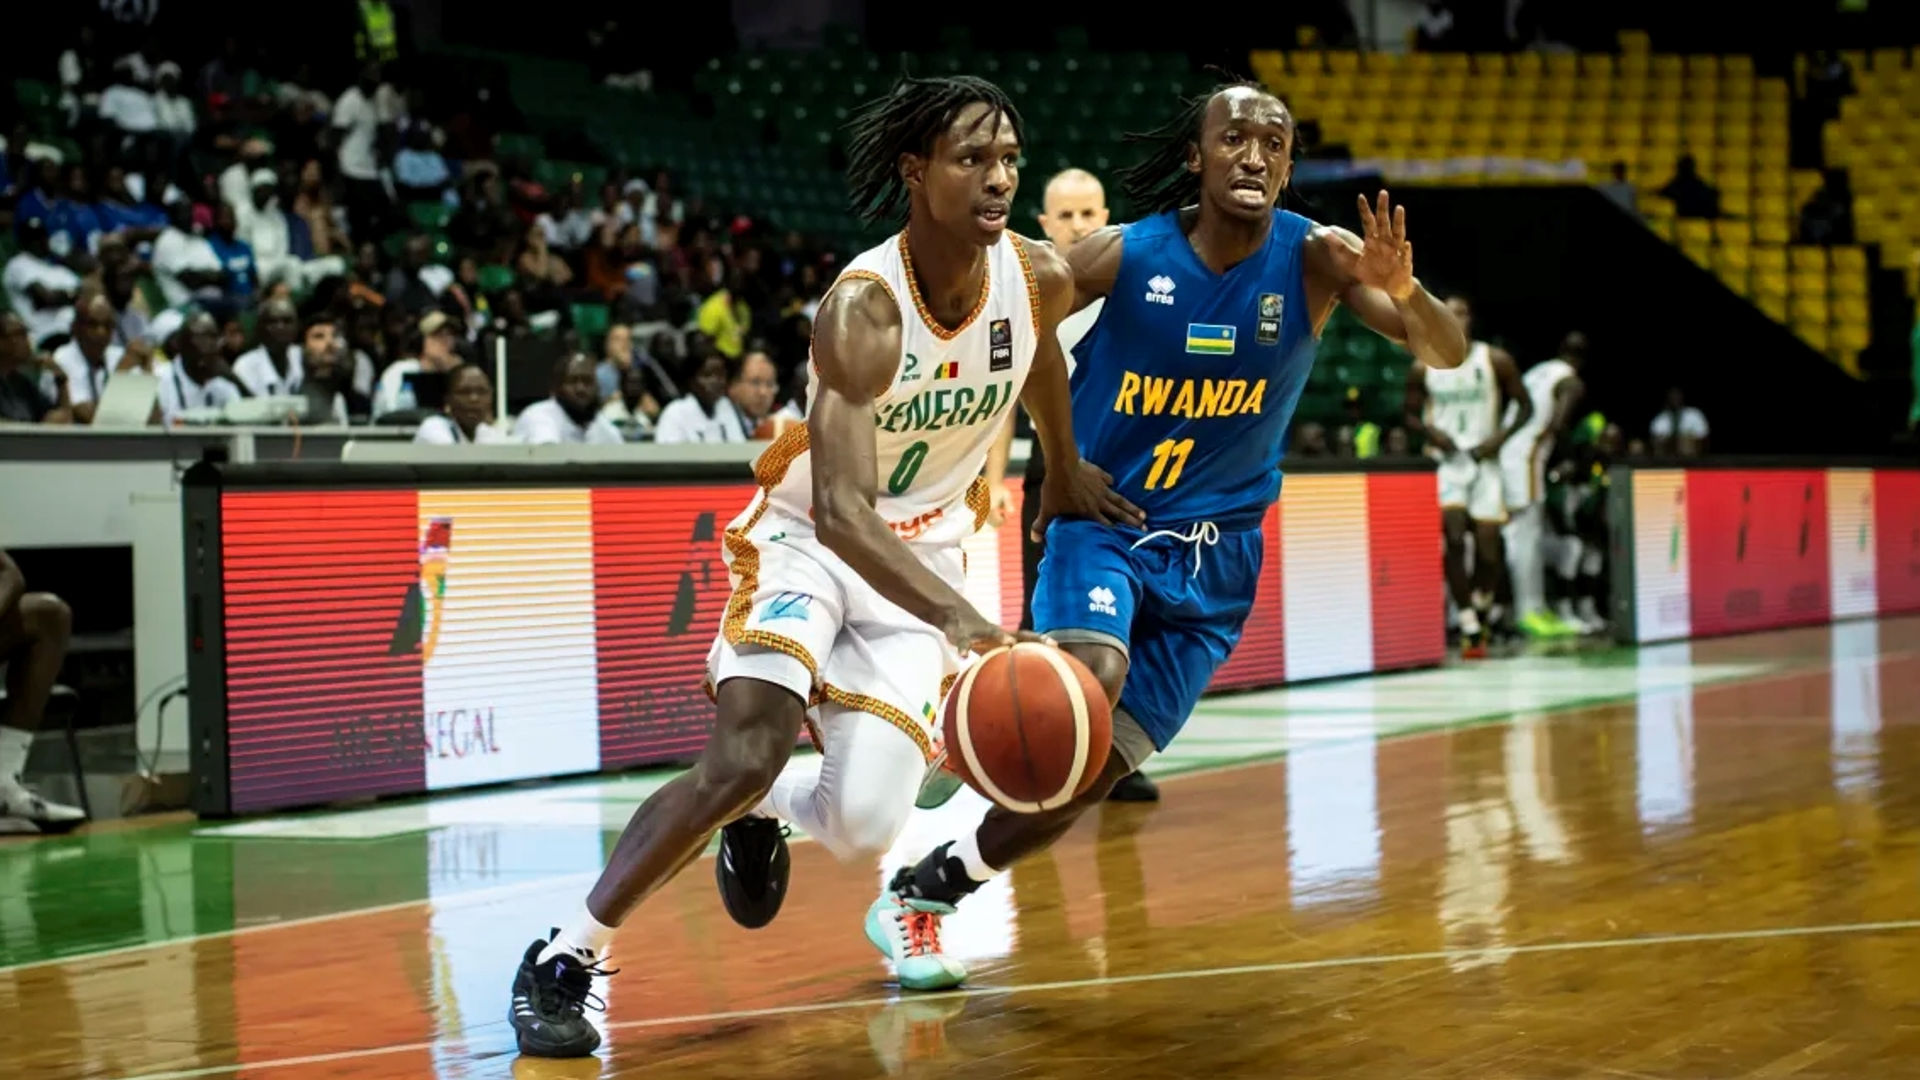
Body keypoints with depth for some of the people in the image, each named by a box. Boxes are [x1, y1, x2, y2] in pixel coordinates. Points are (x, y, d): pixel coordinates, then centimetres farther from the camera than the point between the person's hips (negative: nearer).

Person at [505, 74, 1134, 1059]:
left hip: (916, 560, 4)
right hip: (805, 541, -4)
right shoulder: (863, 307, -30)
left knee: (864, 827, -9)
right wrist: (966, 621, -51)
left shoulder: (1037, 278, -14)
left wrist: (1064, 472, 26)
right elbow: (839, 509, -40)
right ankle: (563, 958, -11)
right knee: (744, 755, -26)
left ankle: (762, 813, 29)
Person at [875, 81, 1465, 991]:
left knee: (1089, 773, 1)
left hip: (1213, 552, 2)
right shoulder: (1122, 256, -14)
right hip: (1103, 516, -2)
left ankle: (923, 890, 22)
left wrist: (1403, 292, -37)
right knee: (1088, 684, -32)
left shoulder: (1314, 257, -10)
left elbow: (1447, 354, -17)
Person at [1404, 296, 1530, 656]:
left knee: (1488, 549, -3)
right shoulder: (1423, 368, 1)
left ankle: (1482, 608, 25)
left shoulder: (1496, 361, -1)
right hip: (1445, 459, 0)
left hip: (1484, 459, 1)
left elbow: (1525, 406, 4)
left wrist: (1501, 436, -11)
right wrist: (1429, 430, -11)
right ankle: (1469, 627, -13)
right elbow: (1411, 413, 11)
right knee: (1454, 538, -18)